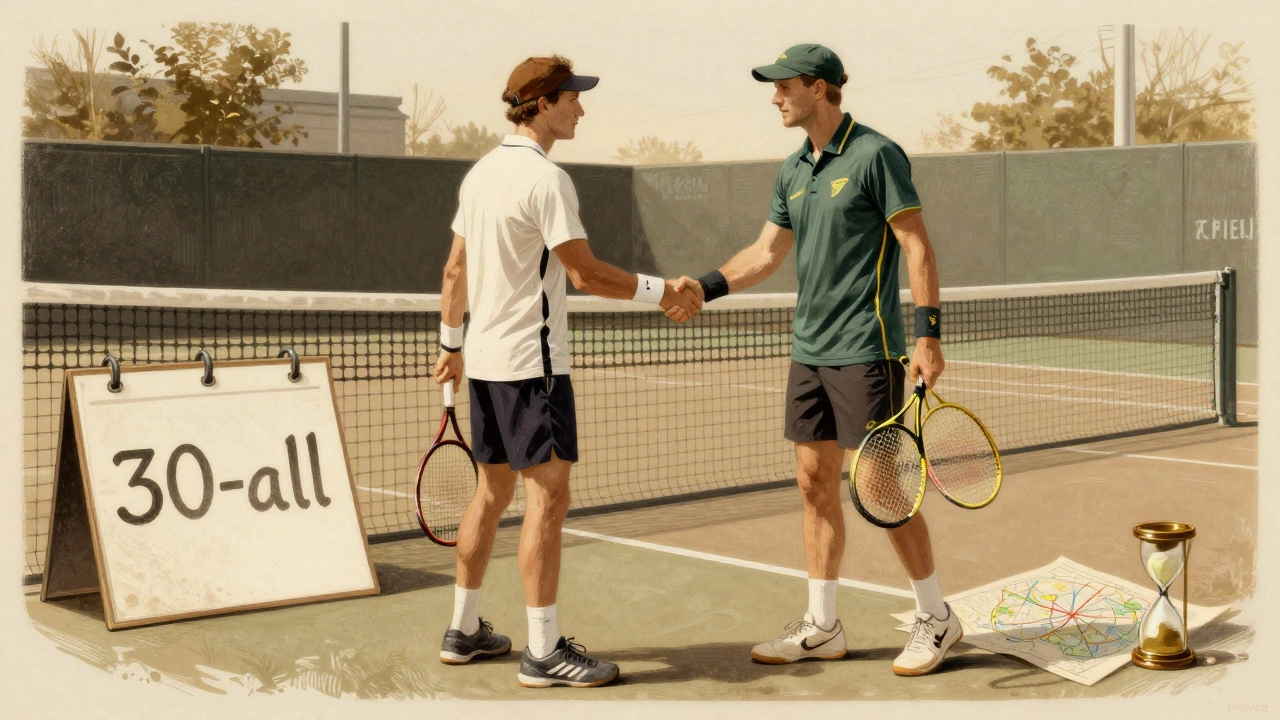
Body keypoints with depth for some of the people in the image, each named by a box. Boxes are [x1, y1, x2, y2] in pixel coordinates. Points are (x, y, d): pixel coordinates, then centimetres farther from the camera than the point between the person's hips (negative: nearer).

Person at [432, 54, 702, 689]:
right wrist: (659, 292, -7)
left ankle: (464, 630, 24)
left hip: (485, 359, 9)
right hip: (531, 362, -9)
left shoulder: (480, 173, 11)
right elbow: (586, 274, -18)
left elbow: (455, 268, 16)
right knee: (547, 498, -5)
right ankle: (544, 651, -2)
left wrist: (451, 343, 23)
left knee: (492, 492, 16)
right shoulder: (545, 179, -15)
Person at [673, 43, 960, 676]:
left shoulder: (875, 155, -10)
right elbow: (767, 252, 16)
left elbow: (917, 247, -11)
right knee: (815, 484, 9)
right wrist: (705, 286, 3)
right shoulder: (792, 171, 12)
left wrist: (928, 334, -16)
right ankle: (821, 627, 18)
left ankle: (936, 618, 14)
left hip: (865, 354, -7)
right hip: (809, 352, 8)